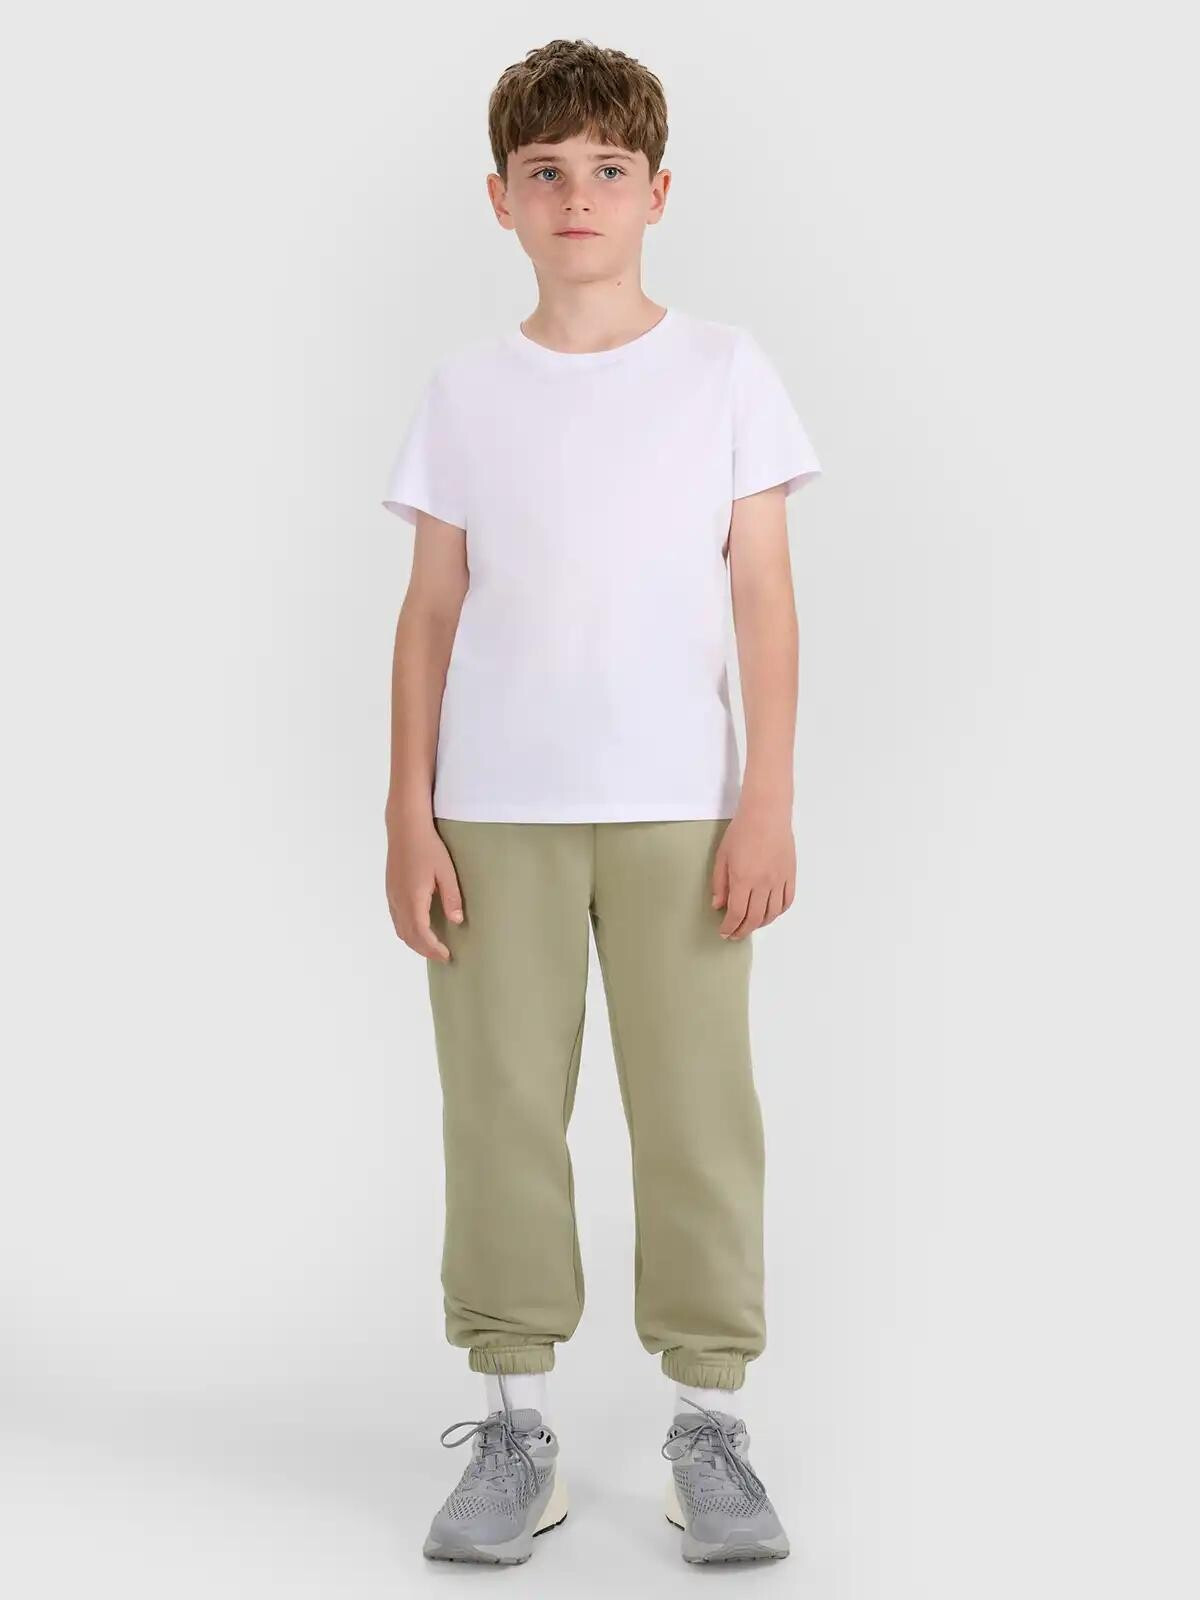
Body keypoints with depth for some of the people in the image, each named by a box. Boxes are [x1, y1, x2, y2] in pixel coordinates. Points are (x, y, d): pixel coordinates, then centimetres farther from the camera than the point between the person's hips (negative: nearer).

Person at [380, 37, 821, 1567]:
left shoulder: (723, 369, 5)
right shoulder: (463, 391, 8)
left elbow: (764, 596, 3)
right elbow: (432, 610, 7)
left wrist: (769, 798, -4)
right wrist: (408, 813, 1)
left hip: (678, 807, -1)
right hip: (496, 810, 1)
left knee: (697, 1110, -1)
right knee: (502, 1110, 3)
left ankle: (709, 1419, 11)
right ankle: (515, 1424, 13)